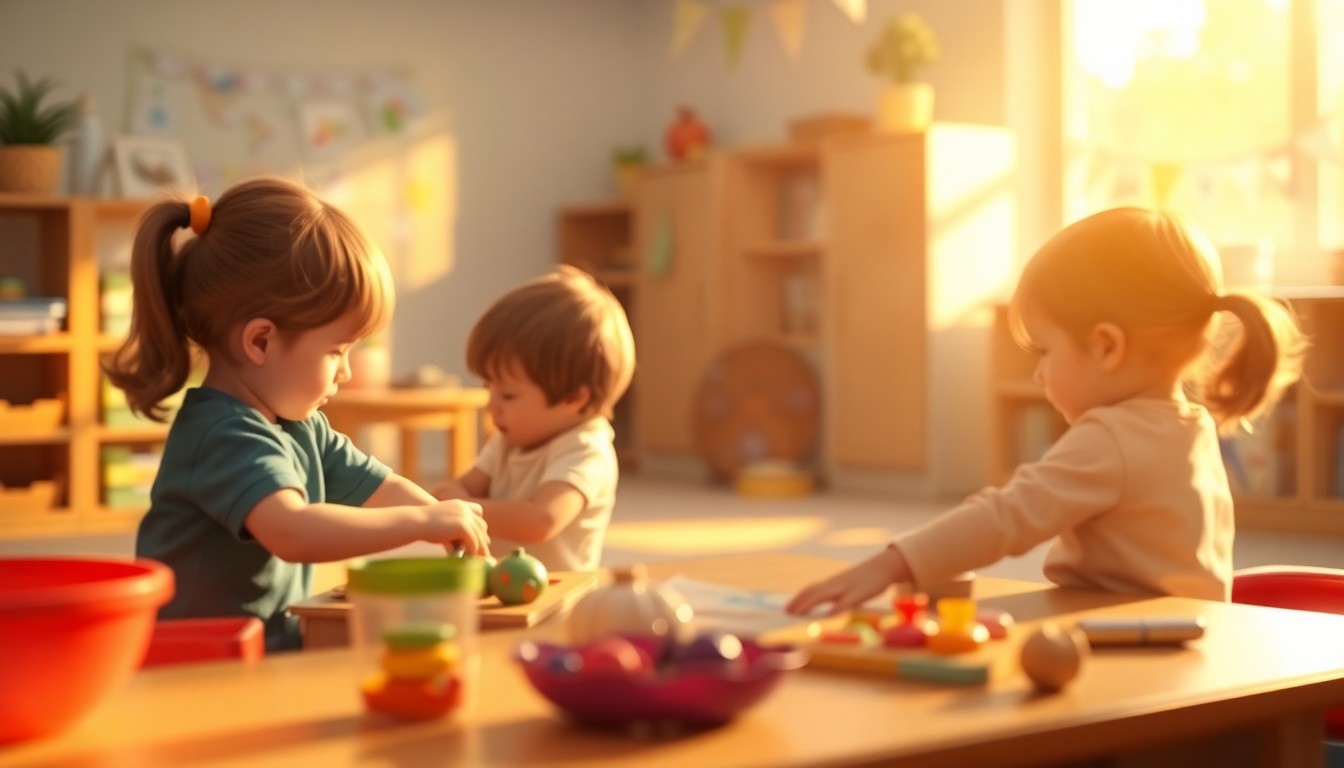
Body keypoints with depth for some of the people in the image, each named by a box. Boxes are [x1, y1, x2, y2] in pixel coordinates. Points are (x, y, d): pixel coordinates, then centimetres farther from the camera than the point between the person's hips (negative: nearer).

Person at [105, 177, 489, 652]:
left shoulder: (299, 425, 14)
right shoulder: (224, 434, -17)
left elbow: (381, 489, 20)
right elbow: (291, 532, -32)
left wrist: (458, 531, 2)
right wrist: (422, 522, -24)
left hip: (275, 653, 9)